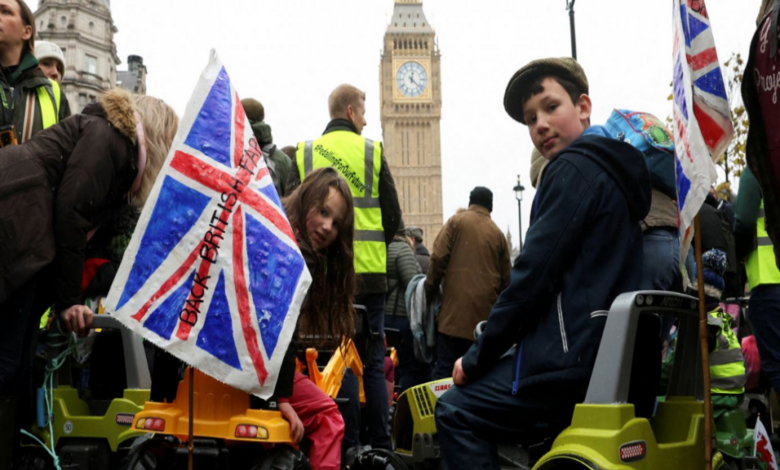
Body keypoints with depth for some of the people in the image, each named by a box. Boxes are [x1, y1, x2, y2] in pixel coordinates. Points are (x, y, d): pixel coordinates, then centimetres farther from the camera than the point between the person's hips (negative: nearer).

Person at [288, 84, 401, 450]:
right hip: (368, 272, -1)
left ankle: (345, 444, 8)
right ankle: (380, 445, 9)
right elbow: (392, 215, 3)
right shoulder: (371, 151, 0)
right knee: (373, 364, 6)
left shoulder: (304, 153, 5)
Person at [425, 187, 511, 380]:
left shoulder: (456, 221, 6)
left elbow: (438, 257, -4)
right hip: (485, 313, 3)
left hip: (455, 308, -3)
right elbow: (506, 279, 12)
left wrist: (430, 291, 5)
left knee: (445, 370, -2)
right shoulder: (498, 233, 13)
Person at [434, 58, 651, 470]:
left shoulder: (573, 169, -10)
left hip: (580, 360, -10)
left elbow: (535, 274, -15)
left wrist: (476, 358, -5)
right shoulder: (619, 170, 20)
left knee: (455, 410, -6)